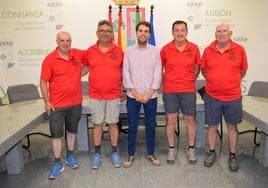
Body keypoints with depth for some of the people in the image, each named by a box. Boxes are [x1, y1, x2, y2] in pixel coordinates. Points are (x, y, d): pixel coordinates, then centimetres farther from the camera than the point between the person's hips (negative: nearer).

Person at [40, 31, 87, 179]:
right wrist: (47, 102, -9)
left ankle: (70, 157, 36)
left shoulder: (78, 54, -1)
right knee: (56, 134, 5)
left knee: (72, 131, 17)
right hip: (56, 105, -3)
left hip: (75, 103, 3)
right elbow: (43, 81, -7)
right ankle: (57, 164, 19)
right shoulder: (50, 59, -10)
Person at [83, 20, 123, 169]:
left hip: (114, 95, 0)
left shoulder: (119, 51, 0)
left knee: (113, 123, 9)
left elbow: (122, 71, 7)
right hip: (95, 95, 1)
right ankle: (97, 154, 24)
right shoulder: (90, 51, 1)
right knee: (97, 124, 9)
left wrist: (124, 89, 5)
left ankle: (115, 153, 24)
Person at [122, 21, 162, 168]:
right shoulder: (129, 51, 1)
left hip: (151, 96, 0)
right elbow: (126, 74, -2)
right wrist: (136, 93, -9)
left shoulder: (155, 51, 1)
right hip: (132, 96, 0)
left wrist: (148, 94, -10)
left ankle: (151, 153, 25)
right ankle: (131, 154, 21)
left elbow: (157, 74, -3)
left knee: (150, 126, 9)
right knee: (132, 126, 6)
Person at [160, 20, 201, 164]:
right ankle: (171, 149, 23)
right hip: (170, 91, -1)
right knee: (171, 120, 7)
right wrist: (165, 82, 3)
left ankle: (191, 149, 26)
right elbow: (160, 68, 6)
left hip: (188, 90, 1)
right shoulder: (166, 49, -2)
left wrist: (189, 81, 6)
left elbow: (197, 68, 11)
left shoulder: (194, 48, 0)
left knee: (190, 120, 9)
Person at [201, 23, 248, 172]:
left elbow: (243, 70, 8)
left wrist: (232, 83, 11)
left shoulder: (239, 50, -3)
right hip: (212, 96, 1)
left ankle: (232, 156, 26)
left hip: (233, 97, 0)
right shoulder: (208, 50, -1)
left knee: (232, 126, 11)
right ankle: (212, 153, 28)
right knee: (212, 125, 10)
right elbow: (203, 70, 12)